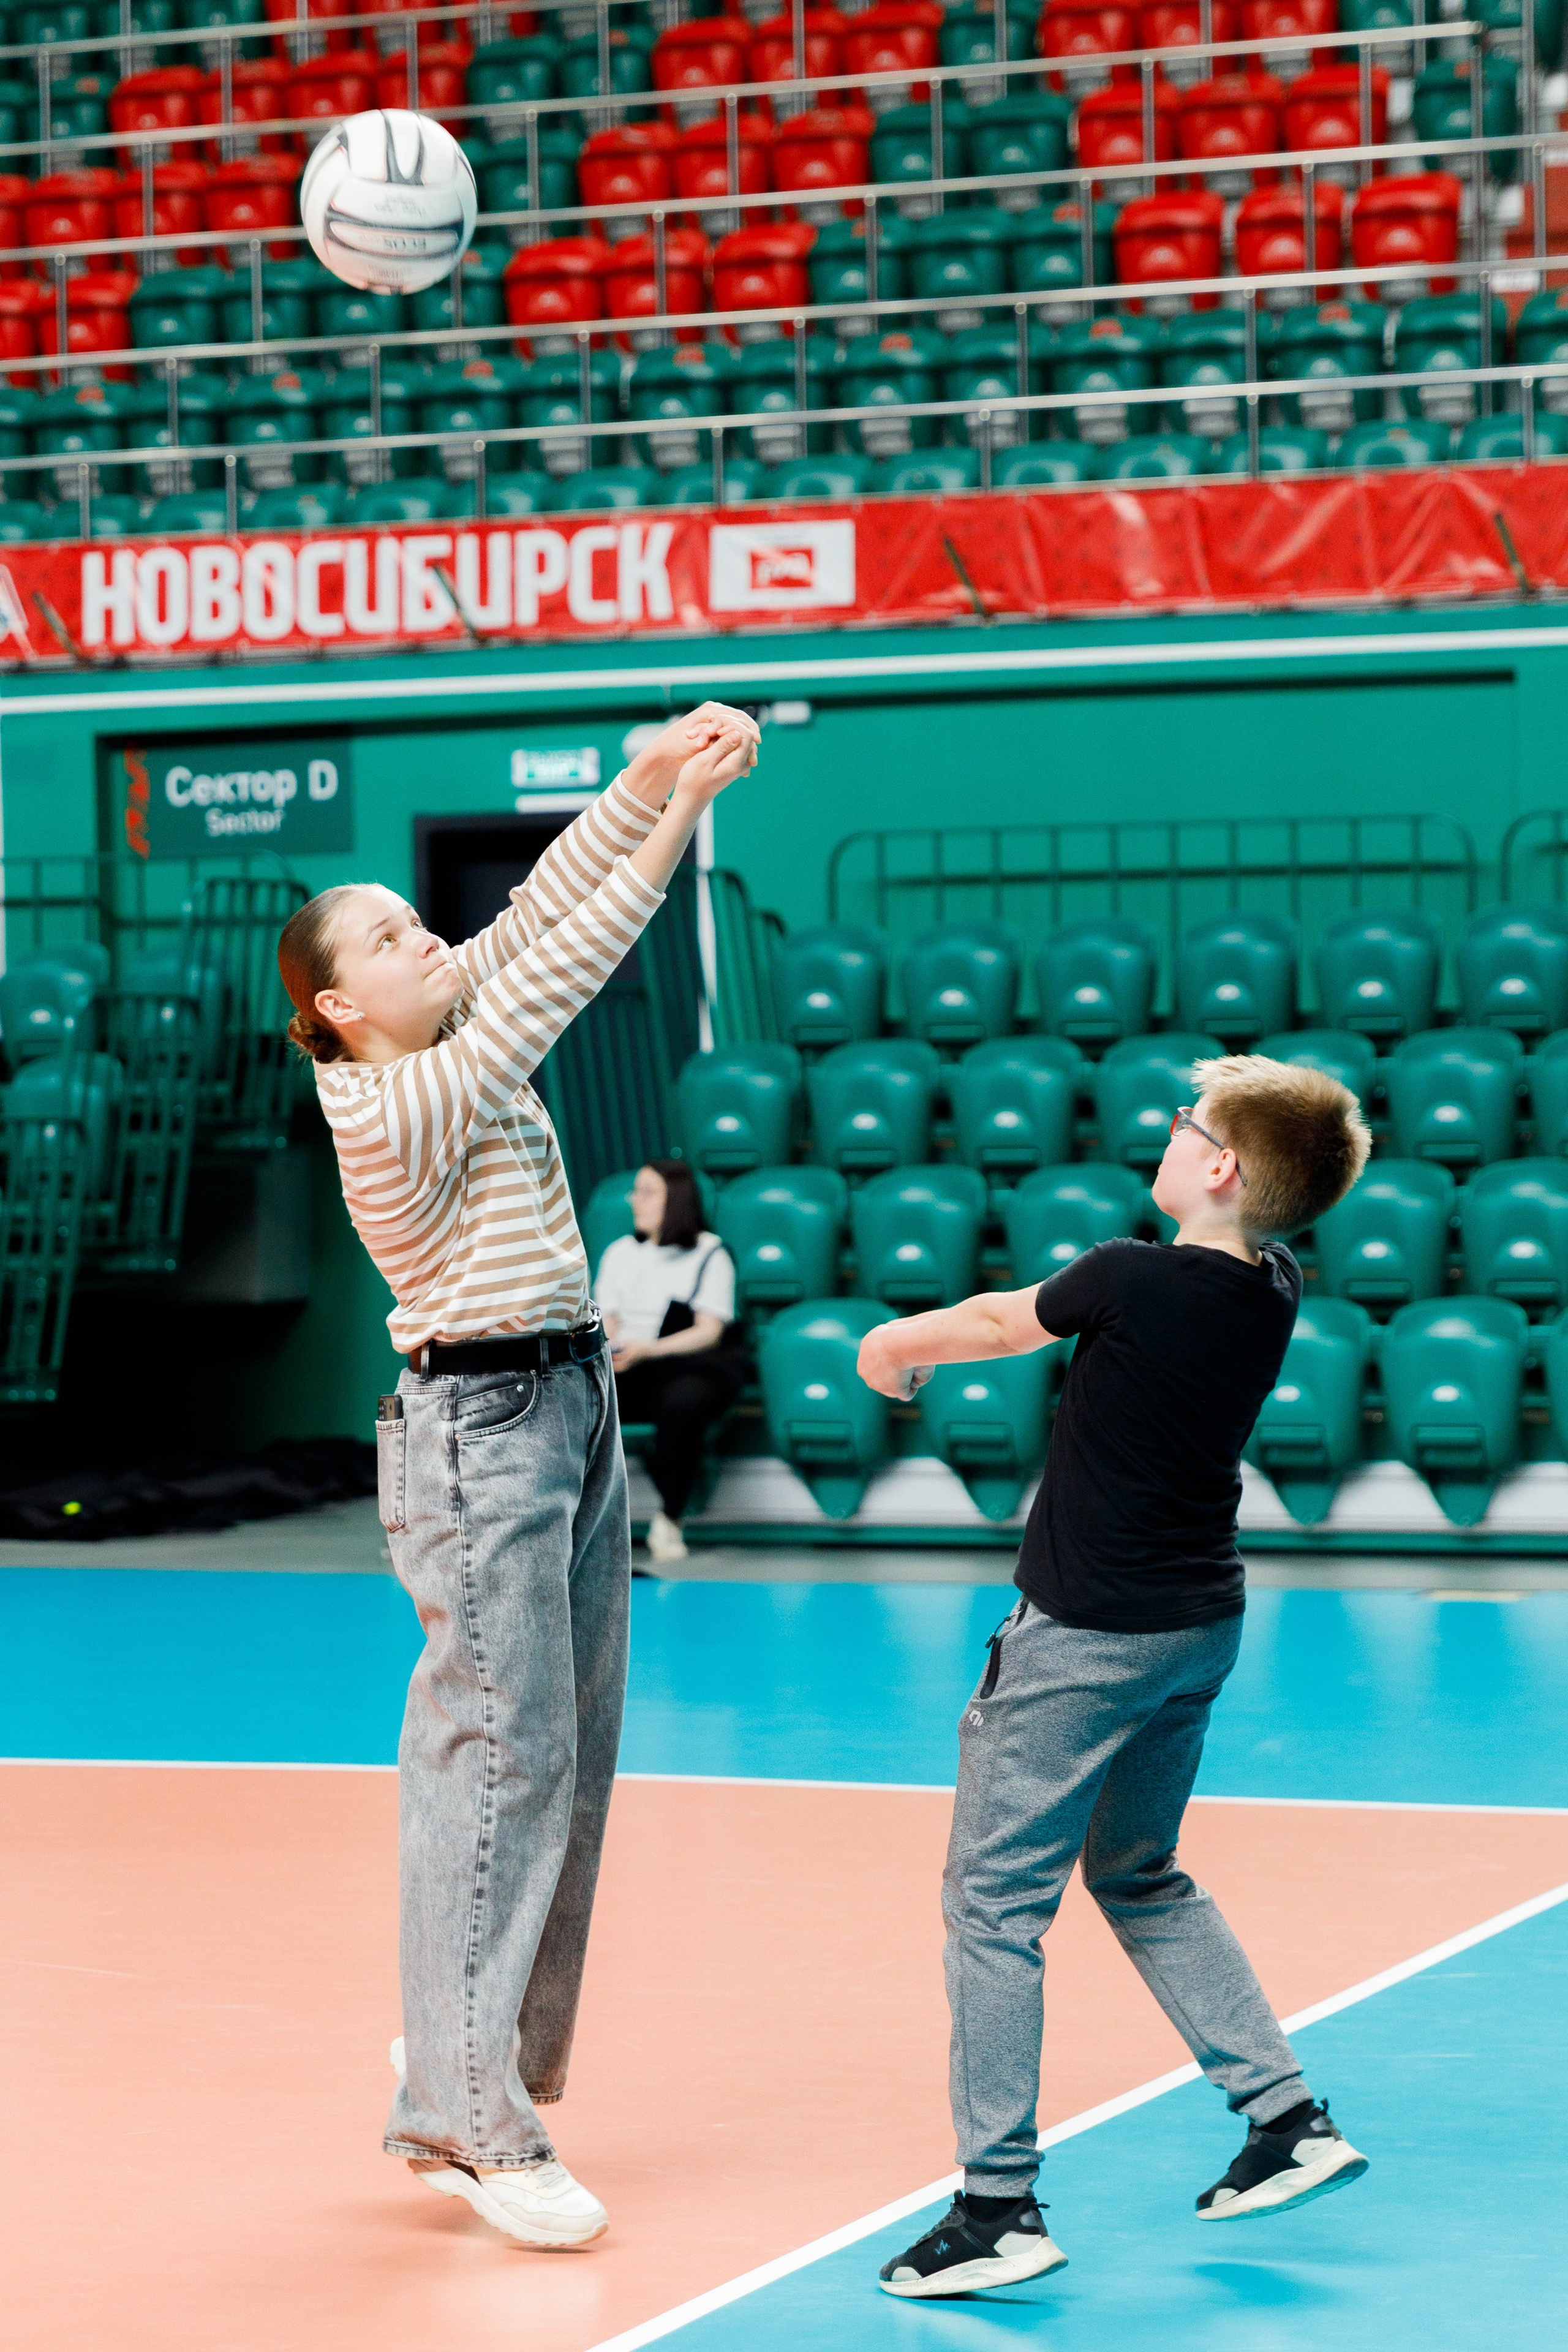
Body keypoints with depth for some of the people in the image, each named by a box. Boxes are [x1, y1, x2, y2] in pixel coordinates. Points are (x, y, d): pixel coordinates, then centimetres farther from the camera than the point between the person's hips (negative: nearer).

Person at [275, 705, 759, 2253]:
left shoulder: (462, 1052, 9)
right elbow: (556, 976, -20)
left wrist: (650, 778, -5)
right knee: (499, 1761, -10)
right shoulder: (388, 1107, -15)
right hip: (480, 1429, -9)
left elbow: (534, 920, 8)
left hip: (572, 1411, 9)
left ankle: (459, 2089, 14)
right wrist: (675, 823, -19)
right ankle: (477, 2124, -7)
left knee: (570, 1763, 8)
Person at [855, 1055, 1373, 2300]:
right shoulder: (1273, 1289, 1)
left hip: (1087, 1637, -8)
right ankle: (1290, 2119, 22)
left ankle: (1000, 2205, 0)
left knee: (994, 1902, 0)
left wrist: (898, 1345, 18)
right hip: (1201, 1624, 8)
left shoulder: (1134, 1281, -20)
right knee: (1141, 1876, 24)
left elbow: (1001, 1322, -2)